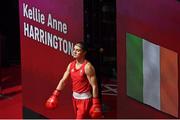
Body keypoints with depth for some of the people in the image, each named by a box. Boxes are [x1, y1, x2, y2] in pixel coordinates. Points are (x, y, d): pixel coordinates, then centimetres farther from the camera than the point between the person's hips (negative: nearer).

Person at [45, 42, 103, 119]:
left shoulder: (87, 67, -19)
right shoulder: (71, 65, 3)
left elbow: (94, 86, -19)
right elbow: (63, 80, 6)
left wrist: (96, 104, -21)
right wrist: (55, 95, -1)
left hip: (85, 98, -8)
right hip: (75, 98, 8)